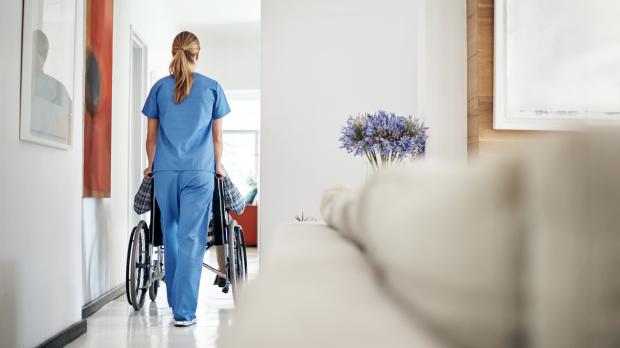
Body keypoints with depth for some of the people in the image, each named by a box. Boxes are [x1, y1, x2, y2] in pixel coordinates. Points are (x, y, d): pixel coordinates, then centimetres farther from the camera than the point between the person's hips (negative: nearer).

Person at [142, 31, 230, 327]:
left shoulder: (160, 87, 9)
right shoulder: (212, 87, 5)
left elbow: (151, 136, 10)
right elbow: (217, 137, 8)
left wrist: (151, 166, 24)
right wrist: (218, 166, 21)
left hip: (165, 172, 2)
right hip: (199, 172, -2)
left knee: (171, 235, 15)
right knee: (192, 239, -3)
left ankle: (175, 301, 26)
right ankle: (184, 311, -4)